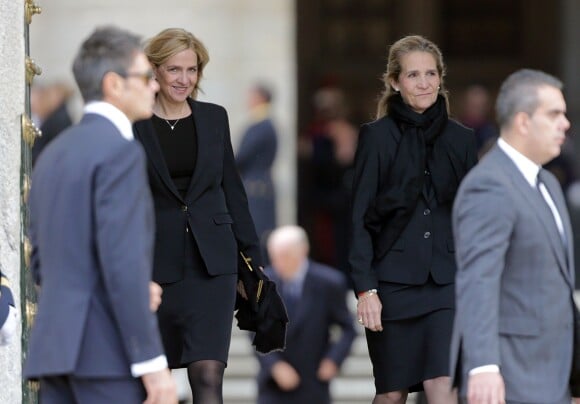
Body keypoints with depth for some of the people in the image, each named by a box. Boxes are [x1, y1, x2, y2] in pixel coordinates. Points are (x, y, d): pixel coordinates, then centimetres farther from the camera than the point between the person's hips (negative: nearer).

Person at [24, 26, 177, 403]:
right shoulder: (119, 150, -10)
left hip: (54, 344, 9)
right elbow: (123, 261, -18)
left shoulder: (53, 154, 18)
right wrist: (153, 365, -18)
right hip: (108, 347, -9)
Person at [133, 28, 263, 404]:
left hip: (211, 261, 1)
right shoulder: (130, 125, -1)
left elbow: (232, 187, 13)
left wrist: (252, 254, 12)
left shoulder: (214, 118, 7)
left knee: (208, 373, -13)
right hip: (156, 263, -1)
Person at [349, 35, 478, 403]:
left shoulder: (461, 139, 8)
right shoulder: (377, 137, -1)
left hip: (446, 281, 2)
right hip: (393, 281, -2)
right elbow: (361, 218, -3)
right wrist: (365, 288, -10)